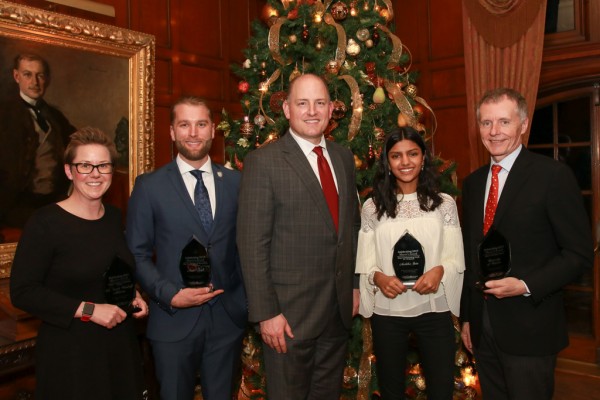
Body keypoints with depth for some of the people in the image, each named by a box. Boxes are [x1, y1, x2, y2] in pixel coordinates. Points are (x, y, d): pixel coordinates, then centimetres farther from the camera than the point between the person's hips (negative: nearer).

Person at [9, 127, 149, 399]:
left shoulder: (114, 216, 4)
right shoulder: (45, 222, -15)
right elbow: (22, 292, -16)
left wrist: (133, 294, 0)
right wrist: (88, 309, -20)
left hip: (121, 343, 6)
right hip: (70, 350, -5)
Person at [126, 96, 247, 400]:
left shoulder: (236, 182, 3)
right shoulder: (149, 186, -4)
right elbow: (137, 255, -2)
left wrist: (248, 301, -1)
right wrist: (171, 295, -14)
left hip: (228, 319, 2)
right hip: (173, 320, -2)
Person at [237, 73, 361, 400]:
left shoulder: (343, 157, 8)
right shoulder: (263, 162, -11)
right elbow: (252, 244, -14)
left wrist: (355, 286, 11)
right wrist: (265, 313, -16)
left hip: (341, 308, 6)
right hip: (289, 311, -5)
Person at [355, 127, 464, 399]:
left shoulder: (444, 203, 2)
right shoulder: (372, 207, 0)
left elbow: (456, 257, 1)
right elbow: (364, 262, 0)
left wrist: (439, 270, -20)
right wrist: (378, 277, -20)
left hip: (434, 309, 0)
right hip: (387, 311, 0)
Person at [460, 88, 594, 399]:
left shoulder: (553, 175, -9)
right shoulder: (473, 183, 9)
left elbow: (580, 254, -9)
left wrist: (526, 286, -20)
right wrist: (467, 317, 12)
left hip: (529, 329, -5)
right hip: (482, 327, 5)